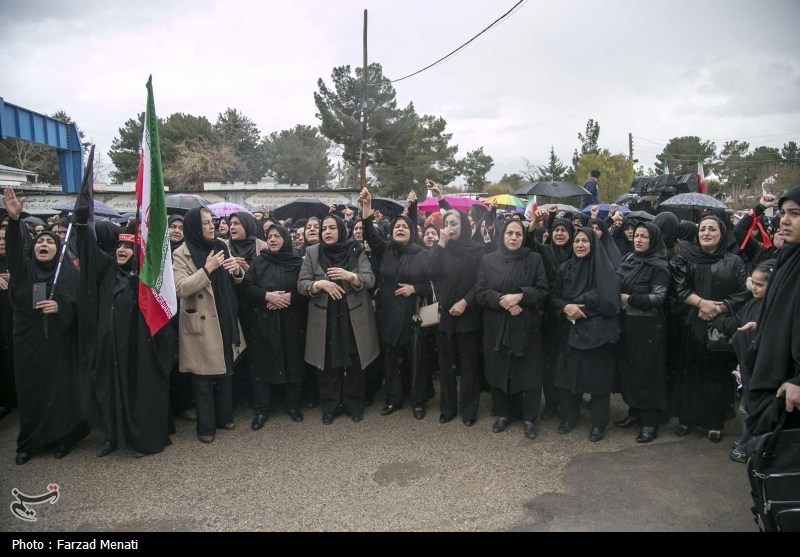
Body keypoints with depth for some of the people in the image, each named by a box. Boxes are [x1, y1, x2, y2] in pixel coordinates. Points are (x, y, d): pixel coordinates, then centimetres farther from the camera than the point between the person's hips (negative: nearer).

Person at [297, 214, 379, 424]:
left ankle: (355, 405, 24)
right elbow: (301, 284, -5)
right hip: (324, 320, 0)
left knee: (354, 364, 8)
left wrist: (349, 276, -28)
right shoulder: (312, 252, 1)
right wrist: (321, 284, -24)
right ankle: (329, 407, 22)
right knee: (327, 364, 7)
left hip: (353, 318, 0)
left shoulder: (356, 250, 0)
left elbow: (370, 279, -9)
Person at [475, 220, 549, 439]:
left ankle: (529, 419, 17)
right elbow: (479, 293, -2)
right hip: (496, 326, 1)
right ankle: (503, 413, 25)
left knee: (528, 371, 3)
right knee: (499, 370, 9)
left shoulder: (534, 259, 2)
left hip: (526, 326, -1)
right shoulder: (488, 260, 4)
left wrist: (520, 296, -18)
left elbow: (542, 291, -2)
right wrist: (502, 300, -17)